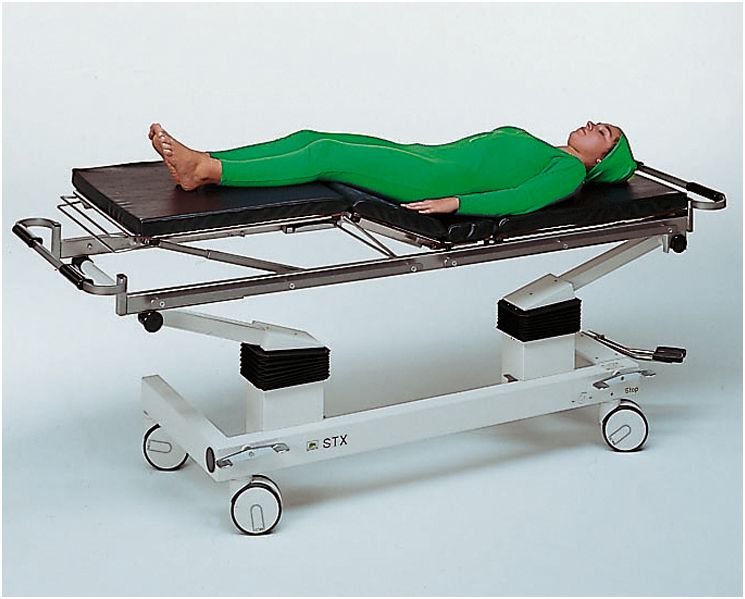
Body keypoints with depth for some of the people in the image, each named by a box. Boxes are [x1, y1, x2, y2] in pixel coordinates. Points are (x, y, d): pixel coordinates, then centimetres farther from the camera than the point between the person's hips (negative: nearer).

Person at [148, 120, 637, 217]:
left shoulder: (570, 171, 2)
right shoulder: (532, 145, 30)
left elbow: (519, 200, -17)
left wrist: (454, 202, -27)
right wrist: (419, 146, 23)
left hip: (433, 180, -8)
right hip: (424, 157, 8)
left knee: (326, 155, -21)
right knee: (307, 138, -6)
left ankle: (207, 170, -25)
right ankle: (199, 164, -14)